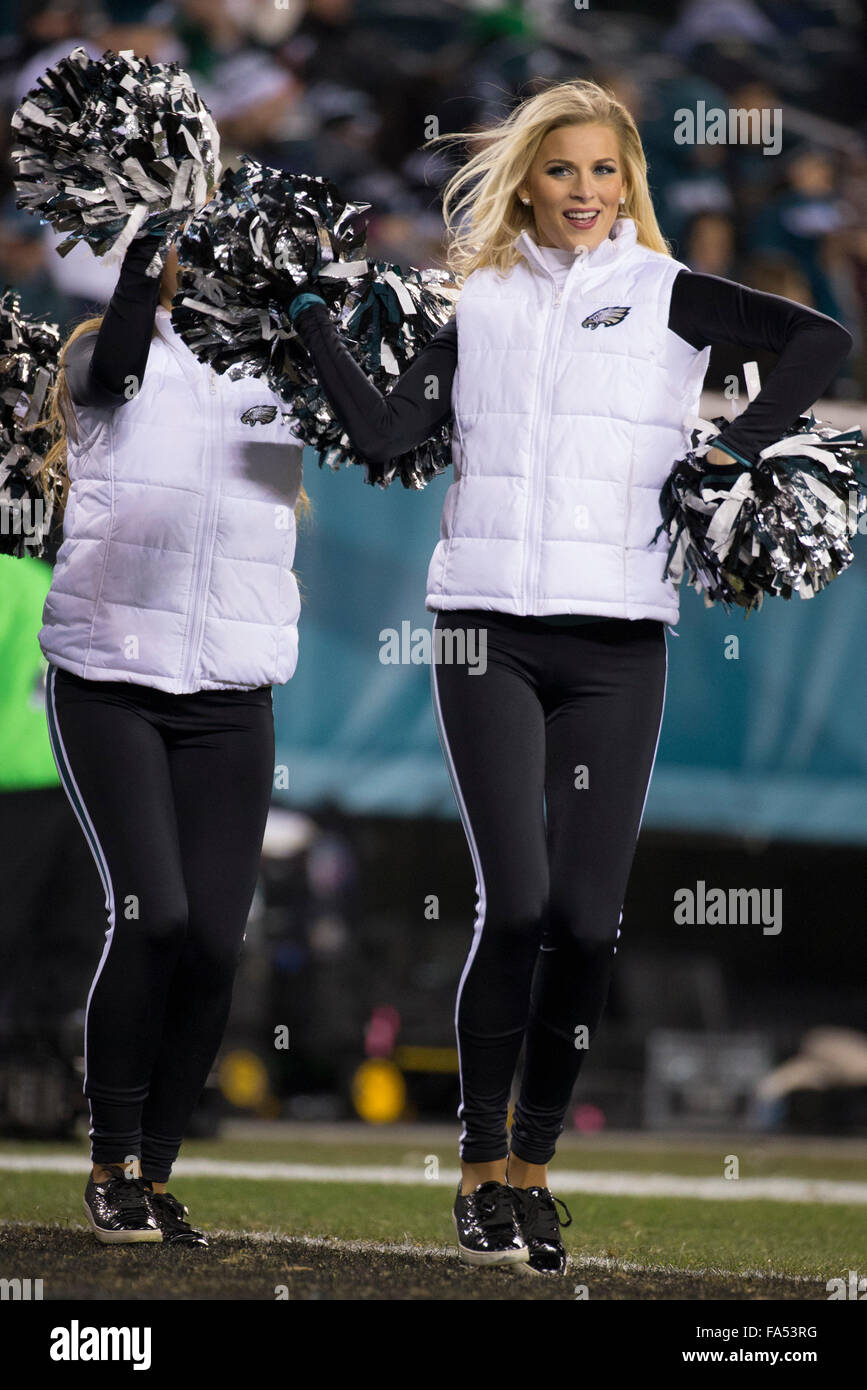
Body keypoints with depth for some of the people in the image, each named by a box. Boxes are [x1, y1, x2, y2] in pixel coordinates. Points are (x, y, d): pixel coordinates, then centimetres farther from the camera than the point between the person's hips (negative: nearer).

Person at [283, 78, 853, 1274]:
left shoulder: (665, 294, 7)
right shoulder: (479, 306, 13)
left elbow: (820, 341, -1)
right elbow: (382, 433, 6)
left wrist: (740, 446, -9)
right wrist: (312, 321, 4)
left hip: (618, 641, 0)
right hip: (488, 630, 0)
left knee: (588, 919, -4)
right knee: (517, 901, -12)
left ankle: (532, 1165, 11)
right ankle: (481, 1166, -1)